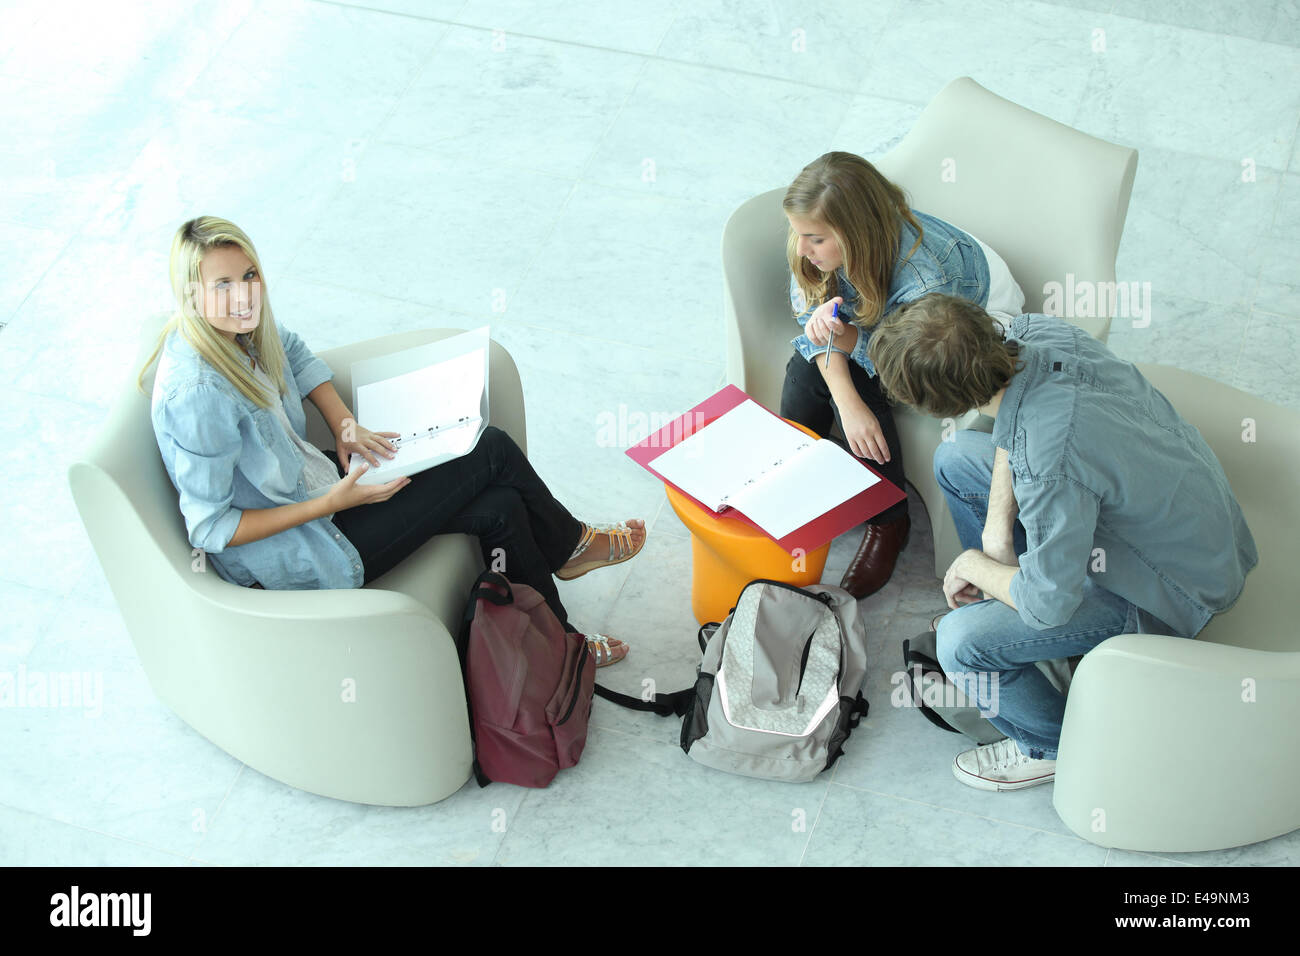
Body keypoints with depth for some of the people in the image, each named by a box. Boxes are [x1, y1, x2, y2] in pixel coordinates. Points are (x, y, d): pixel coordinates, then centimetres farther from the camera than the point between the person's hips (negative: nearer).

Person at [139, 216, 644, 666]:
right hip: (285, 559, -8)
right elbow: (209, 528, -26)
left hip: (309, 476, 8)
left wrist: (344, 424, 0)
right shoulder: (198, 394, -33)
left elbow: (297, 356, 16)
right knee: (492, 451, -7)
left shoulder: (241, 328, -8)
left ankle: (558, 645, 24)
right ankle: (570, 544, 22)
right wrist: (331, 504, -24)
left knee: (501, 508, 0)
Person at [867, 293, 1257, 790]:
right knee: (954, 459, 10)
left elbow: (1047, 607, -29)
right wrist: (997, 527, -3)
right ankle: (995, 600, 27)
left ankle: (1056, 747, 10)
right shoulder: (1033, 331, -17)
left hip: (1171, 590, -8)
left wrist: (974, 565, -10)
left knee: (961, 641, -19)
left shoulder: (1049, 468, -41)